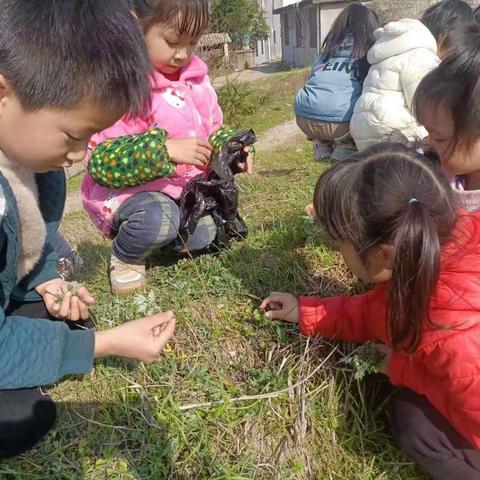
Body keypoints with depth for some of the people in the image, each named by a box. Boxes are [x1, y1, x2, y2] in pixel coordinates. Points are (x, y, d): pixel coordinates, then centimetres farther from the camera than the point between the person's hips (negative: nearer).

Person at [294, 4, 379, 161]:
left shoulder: (329, 47, 23)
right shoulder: (371, 49, 12)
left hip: (304, 117, 5)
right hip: (339, 120, -5)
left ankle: (322, 145, 16)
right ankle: (344, 148, 5)